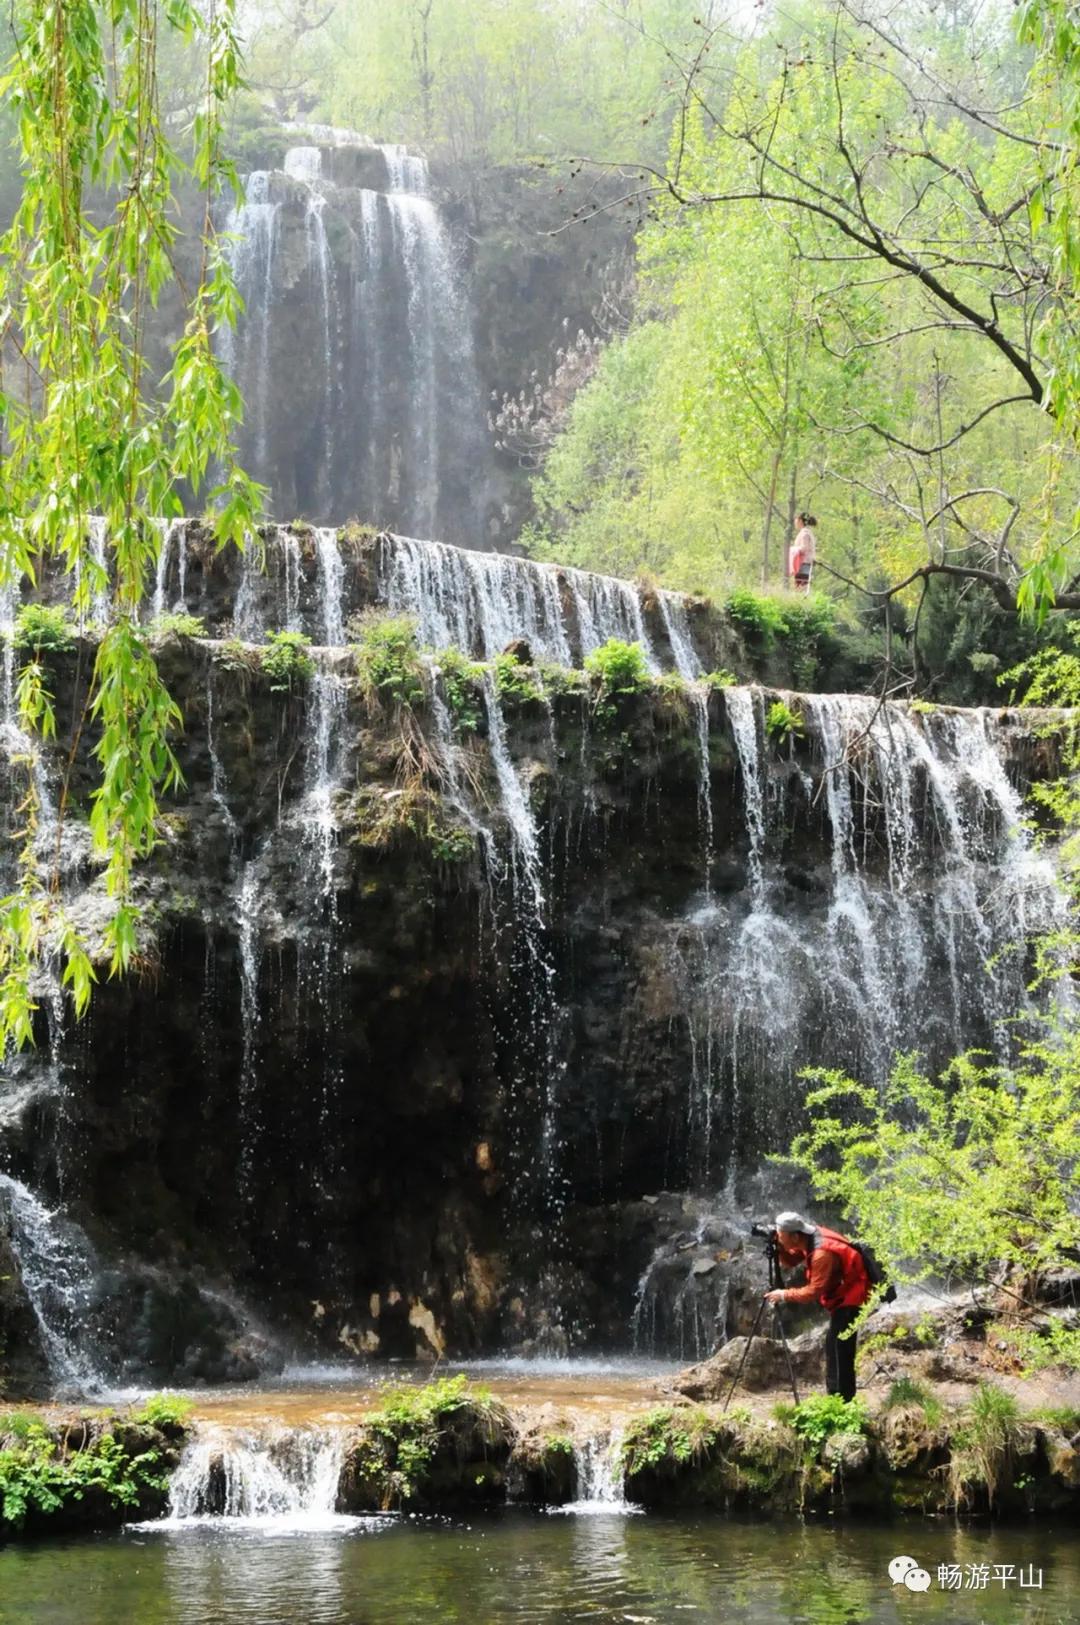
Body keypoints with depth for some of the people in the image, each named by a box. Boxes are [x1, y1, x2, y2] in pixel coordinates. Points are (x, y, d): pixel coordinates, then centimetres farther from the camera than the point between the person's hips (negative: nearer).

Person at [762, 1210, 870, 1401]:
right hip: (841, 1296, 10)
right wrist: (778, 1246, -10)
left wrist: (784, 1295, -19)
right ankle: (840, 1401, 23)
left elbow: (814, 1291, -27)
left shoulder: (822, 1253, -30)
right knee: (835, 1347, 16)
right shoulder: (809, 1240, -1)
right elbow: (789, 1262, 8)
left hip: (850, 1298, -10)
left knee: (838, 1349, -12)